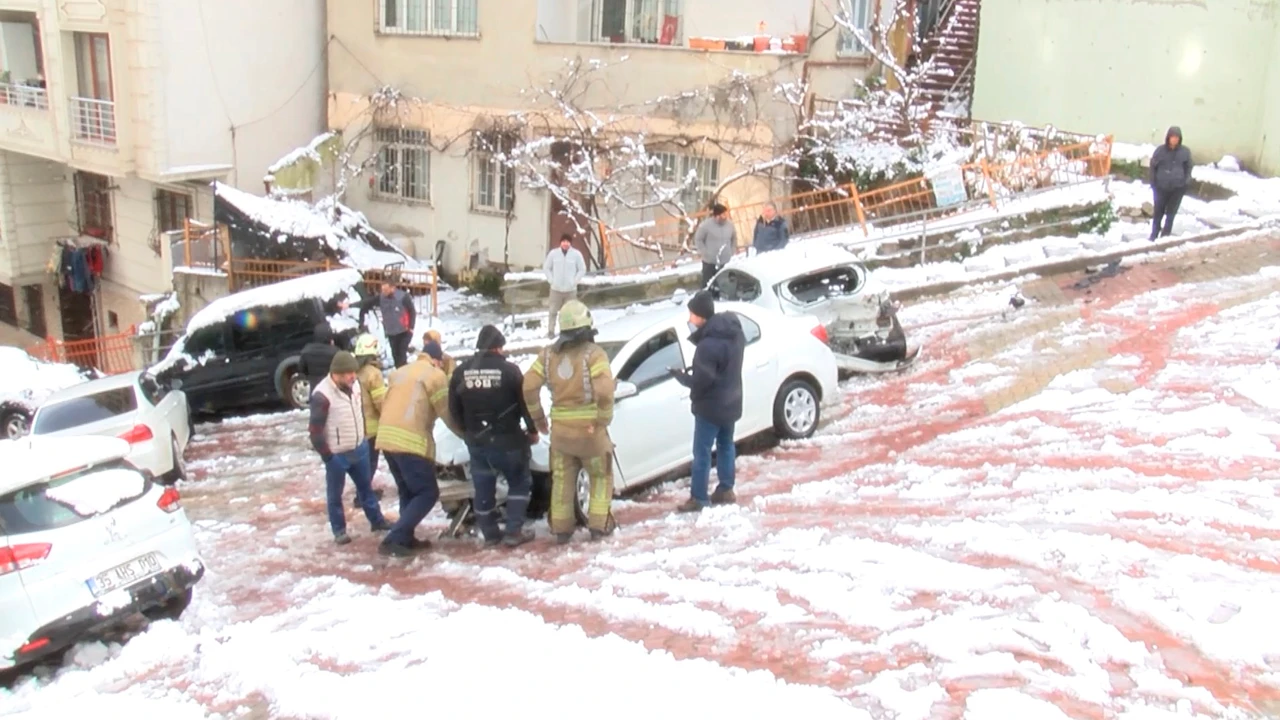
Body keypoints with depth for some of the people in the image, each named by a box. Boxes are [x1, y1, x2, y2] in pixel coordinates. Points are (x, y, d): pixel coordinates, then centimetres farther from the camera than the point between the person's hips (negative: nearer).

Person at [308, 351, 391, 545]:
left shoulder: (354, 385, 0)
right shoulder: (322, 395, -23)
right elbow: (315, 429, -19)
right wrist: (326, 455, -15)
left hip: (359, 448, 7)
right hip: (337, 455, -7)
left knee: (365, 486, 20)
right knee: (335, 494, 9)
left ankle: (376, 520, 33)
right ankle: (339, 530, 21)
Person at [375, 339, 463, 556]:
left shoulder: (399, 372, 22)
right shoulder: (435, 375, 0)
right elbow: (448, 412, -1)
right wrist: (466, 433, 11)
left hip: (387, 438, 8)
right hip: (411, 441, -8)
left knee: (408, 492, 21)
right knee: (428, 493, -1)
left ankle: (405, 538, 18)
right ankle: (393, 540, -10)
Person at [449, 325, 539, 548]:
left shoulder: (461, 372, 2)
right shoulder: (509, 370, -10)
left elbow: (454, 409, 8)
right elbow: (526, 403, -6)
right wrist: (532, 430, 8)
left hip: (477, 442, 4)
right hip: (508, 440, -4)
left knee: (483, 489, 14)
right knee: (519, 483, 12)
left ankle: (490, 534, 22)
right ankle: (514, 532, 6)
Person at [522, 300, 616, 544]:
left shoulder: (549, 354, 2)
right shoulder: (593, 353, -13)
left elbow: (529, 386, -2)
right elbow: (604, 391, -25)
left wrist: (537, 417, 10)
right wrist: (604, 419, -10)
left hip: (560, 429, 4)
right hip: (590, 428, -4)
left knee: (562, 480, 16)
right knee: (601, 476, 15)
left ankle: (561, 528, 19)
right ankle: (599, 525, 13)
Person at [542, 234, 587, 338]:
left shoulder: (576, 254, -6)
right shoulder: (553, 253, -3)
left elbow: (582, 269, 2)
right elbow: (546, 267, 7)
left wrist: (574, 281, -5)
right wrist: (551, 280, -2)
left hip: (571, 289, 0)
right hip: (556, 288, 0)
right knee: (553, 311, 3)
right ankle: (550, 331, 12)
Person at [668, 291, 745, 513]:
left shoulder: (709, 345, -28)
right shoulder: (734, 332, 1)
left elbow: (702, 380, -27)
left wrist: (680, 375, -10)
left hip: (711, 406, -9)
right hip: (731, 402, 9)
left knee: (702, 452, 1)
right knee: (726, 445, 21)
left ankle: (698, 499, 7)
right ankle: (725, 490, 31)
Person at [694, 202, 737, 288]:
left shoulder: (730, 225, 2)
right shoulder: (706, 225, -12)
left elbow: (734, 239, 17)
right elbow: (698, 239, -5)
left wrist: (732, 252, 10)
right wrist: (704, 253, -9)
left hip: (726, 262, 4)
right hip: (710, 262, -4)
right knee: (708, 285, 2)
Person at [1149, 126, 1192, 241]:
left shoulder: (1185, 151, -2)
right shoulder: (1160, 150, -5)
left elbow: (1188, 167, 8)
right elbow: (1153, 167, 0)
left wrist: (1186, 181, -3)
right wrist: (1153, 184, -4)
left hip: (1177, 187, 1)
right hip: (1161, 187, -1)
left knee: (1171, 213, 9)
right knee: (1158, 212, 8)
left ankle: (1165, 235, 21)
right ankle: (1154, 236, 22)